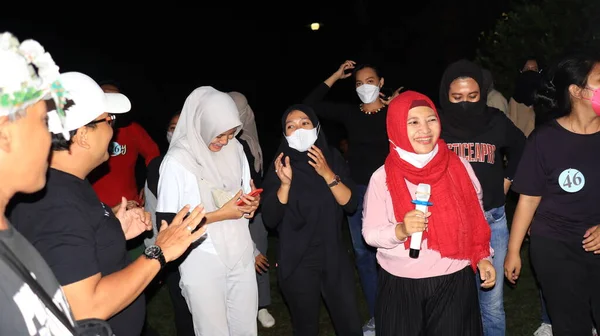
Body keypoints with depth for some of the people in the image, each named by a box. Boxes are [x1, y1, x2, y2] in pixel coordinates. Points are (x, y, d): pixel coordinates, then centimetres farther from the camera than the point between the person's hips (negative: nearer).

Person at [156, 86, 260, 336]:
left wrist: (251, 203, -8)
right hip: (203, 262, -5)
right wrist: (220, 214, -18)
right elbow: (167, 222, -14)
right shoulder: (177, 160, -14)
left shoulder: (235, 149, 2)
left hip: (241, 254, 5)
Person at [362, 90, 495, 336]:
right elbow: (370, 233, -6)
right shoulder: (382, 177, -10)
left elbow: (475, 217, 10)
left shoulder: (459, 166, -3)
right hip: (401, 287, -1)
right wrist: (400, 231, -24)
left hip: (456, 281, 2)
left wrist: (482, 257, 8)